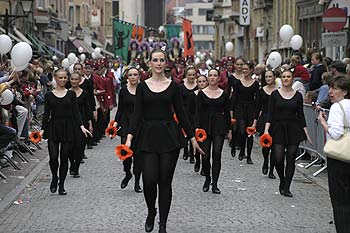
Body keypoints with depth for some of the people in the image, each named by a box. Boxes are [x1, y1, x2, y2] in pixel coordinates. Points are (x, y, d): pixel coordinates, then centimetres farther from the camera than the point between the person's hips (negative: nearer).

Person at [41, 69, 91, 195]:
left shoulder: (71, 94, 5)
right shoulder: (49, 95, 4)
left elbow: (75, 112, 3)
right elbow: (46, 114, 4)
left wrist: (82, 126, -9)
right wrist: (42, 129, -5)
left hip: (67, 128, 1)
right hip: (53, 128, 0)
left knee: (64, 158, 2)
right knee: (53, 157, -9)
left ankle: (61, 185, 13)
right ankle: (54, 179, 18)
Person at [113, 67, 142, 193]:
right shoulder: (123, 90, 5)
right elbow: (120, 109, 8)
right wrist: (116, 122, -4)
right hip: (126, 123, 1)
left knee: (138, 153, 1)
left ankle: (137, 183, 11)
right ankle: (127, 174, 15)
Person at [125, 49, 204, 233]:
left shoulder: (173, 86, 3)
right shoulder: (142, 87, 4)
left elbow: (181, 114, 7)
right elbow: (137, 114, -1)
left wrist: (192, 138, 7)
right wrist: (129, 137, -14)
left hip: (169, 135, 0)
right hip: (148, 136, 0)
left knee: (165, 181, 1)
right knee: (149, 180, -9)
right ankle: (151, 212, 21)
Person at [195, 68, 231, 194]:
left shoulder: (223, 94, 4)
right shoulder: (202, 93, 2)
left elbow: (227, 113, 8)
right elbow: (198, 112, -1)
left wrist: (229, 130, 6)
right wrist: (197, 127, -12)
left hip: (219, 126, 0)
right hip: (205, 126, 0)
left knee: (217, 155, -5)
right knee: (205, 156, -1)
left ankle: (215, 184, 2)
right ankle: (207, 179, 24)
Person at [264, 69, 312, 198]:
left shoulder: (298, 96, 4)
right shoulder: (275, 94, 0)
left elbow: (301, 115, 7)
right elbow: (270, 114, -2)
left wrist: (306, 133, 3)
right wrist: (266, 129, -13)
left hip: (293, 129, 1)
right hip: (278, 128, -1)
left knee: (291, 159, 0)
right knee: (278, 158, -6)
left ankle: (286, 188, 8)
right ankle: (282, 181, 21)